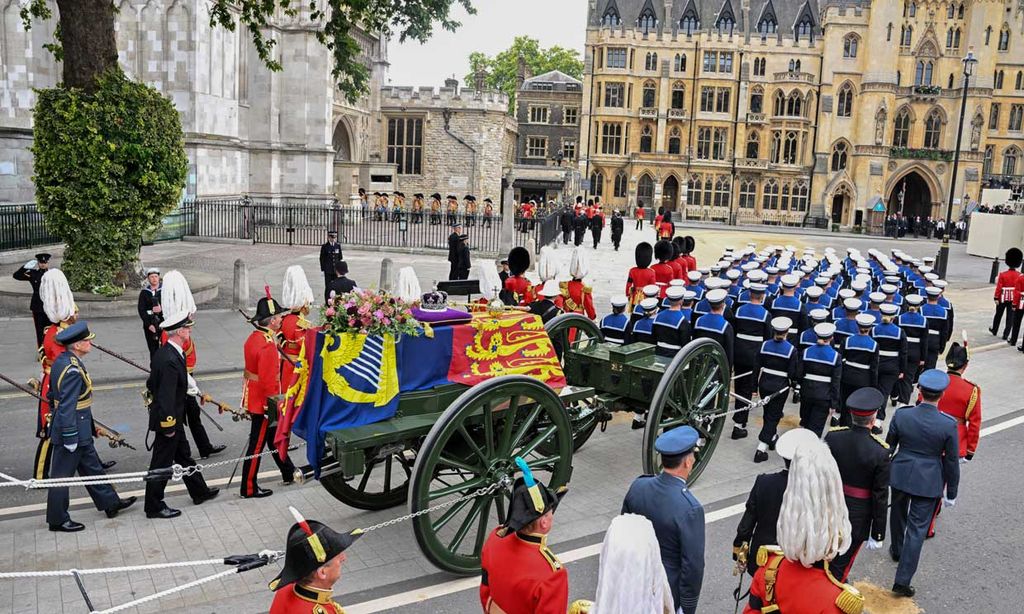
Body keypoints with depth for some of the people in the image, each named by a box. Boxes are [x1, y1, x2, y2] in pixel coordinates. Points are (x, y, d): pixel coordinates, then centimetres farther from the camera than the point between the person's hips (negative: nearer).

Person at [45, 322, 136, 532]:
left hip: (79, 432, 10)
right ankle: (57, 520, 19)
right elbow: (67, 407, -26)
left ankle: (110, 503, 32)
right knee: (62, 475, 5)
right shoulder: (72, 370, -26)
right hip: (72, 432, -10)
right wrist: (70, 438, -22)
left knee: (91, 467, 19)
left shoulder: (61, 361, 5)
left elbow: (53, 395, 15)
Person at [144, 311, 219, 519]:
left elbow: (151, 383, 13)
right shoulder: (171, 360, -28)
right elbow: (166, 397, -27)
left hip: (172, 418, 10)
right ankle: (154, 507, 18)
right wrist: (168, 425, -21)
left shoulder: (163, 352, 2)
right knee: (162, 463, 4)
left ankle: (199, 492, 37)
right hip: (169, 419, -10)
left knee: (184, 455, 22)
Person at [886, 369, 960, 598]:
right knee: (917, 528, 5)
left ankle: (897, 550, 52)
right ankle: (902, 580, 6)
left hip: (900, 475, 2)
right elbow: (952, 461, -7)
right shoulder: (949, 424, -18)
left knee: (898, 514, 27)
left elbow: (888, 446, -1)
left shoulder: (901, 415, -15)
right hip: (929, 482, -2)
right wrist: (951, 492, 6)